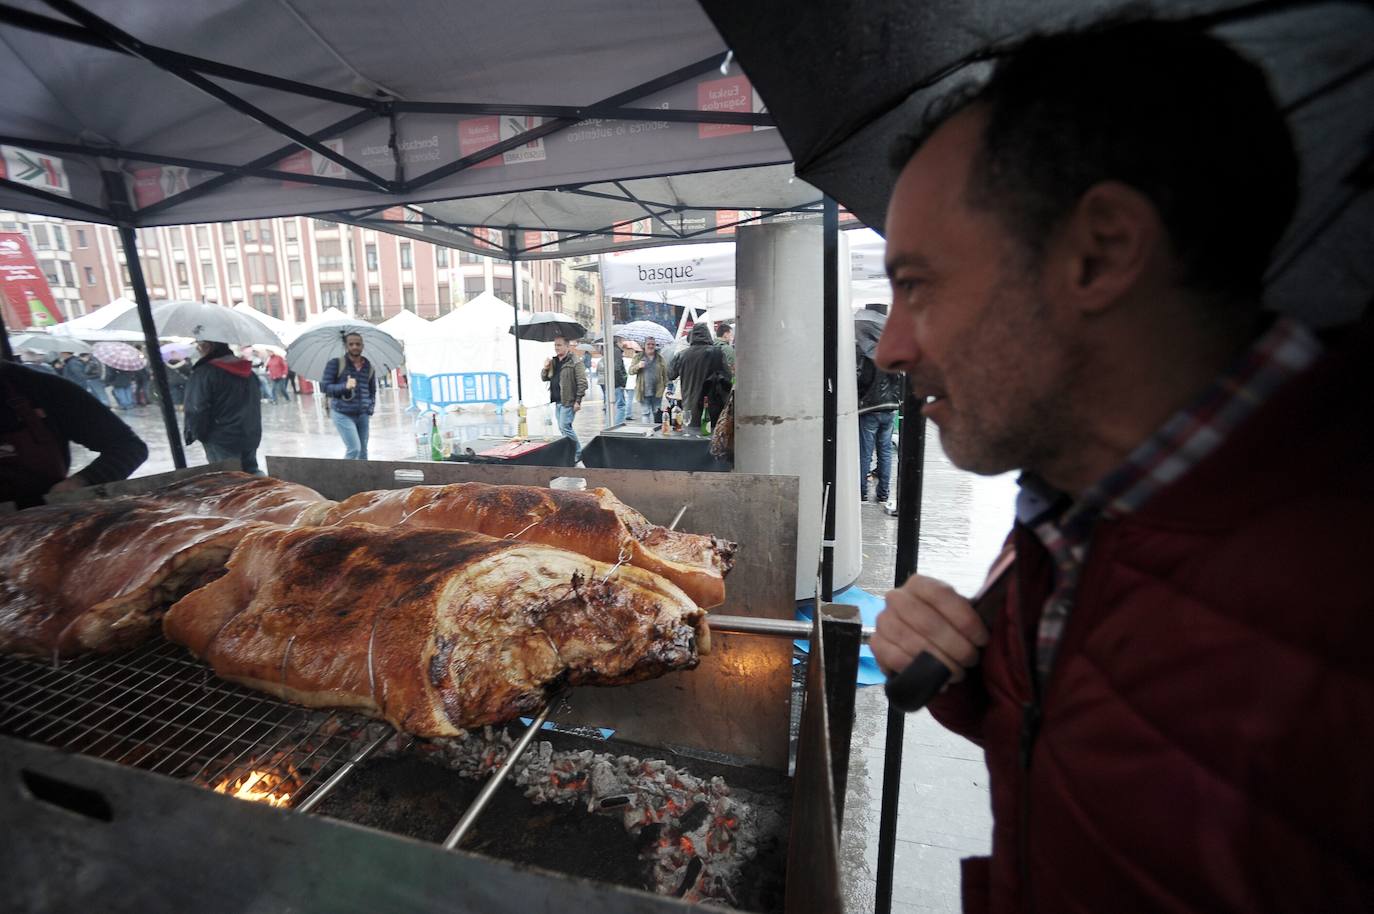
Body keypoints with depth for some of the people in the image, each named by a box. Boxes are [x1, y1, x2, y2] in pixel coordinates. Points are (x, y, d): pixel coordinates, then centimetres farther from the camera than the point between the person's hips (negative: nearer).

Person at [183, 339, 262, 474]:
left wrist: (197, 434, 0)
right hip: (251, 437, 7)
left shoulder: (203, 373, -14)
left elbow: (196, 411, -16)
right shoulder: (248, 371, 9)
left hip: (222, 443, -7)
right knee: (251, 474, 14)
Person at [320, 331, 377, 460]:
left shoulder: (369, 367, 8)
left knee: (363, 451, 9)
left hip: (363, 415, 4)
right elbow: (325, 387, -6)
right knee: (354, 449, -12)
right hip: (343, 415, -4)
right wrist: (344, 386, -23)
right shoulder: (335, 363, -4)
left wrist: (370, 410, 4)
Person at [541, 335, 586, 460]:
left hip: (568, 401, -8)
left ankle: (577, 453, 1)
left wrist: (578, 401, -18)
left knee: (565, 427, -11)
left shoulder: (575, 362, -10)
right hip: (557, 401, 9)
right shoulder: (553, 361, 15)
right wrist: (546, 368, 0)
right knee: (562, 428, 13)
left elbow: (582, 382, -14)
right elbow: (544, 378, 21)